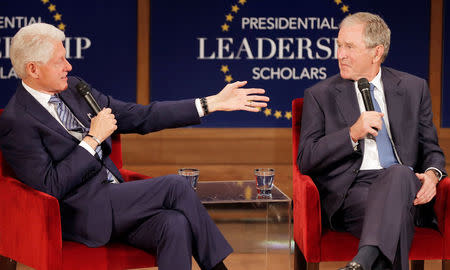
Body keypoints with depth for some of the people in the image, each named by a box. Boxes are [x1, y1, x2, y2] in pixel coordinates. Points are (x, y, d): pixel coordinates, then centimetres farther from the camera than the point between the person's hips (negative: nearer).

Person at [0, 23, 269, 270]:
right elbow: (51, 186, -18)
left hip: (114, 202, 7)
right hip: (83, 215, -7)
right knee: (176, 186, -19)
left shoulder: (72, 88, 11)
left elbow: (139, 117, 12)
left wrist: (212, 103, 7)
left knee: (174, 225, -23)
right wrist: (93, 138, -13)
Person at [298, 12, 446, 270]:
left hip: (405, 183, 2)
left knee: (399, 173, -38)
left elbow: (431, 149, 20)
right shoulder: (321, 95, 11)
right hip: (351, 191, -1)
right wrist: (352, 133, -11)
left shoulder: (413, 88, 17)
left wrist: (432, 174, -5)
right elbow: (306, 160, 3)